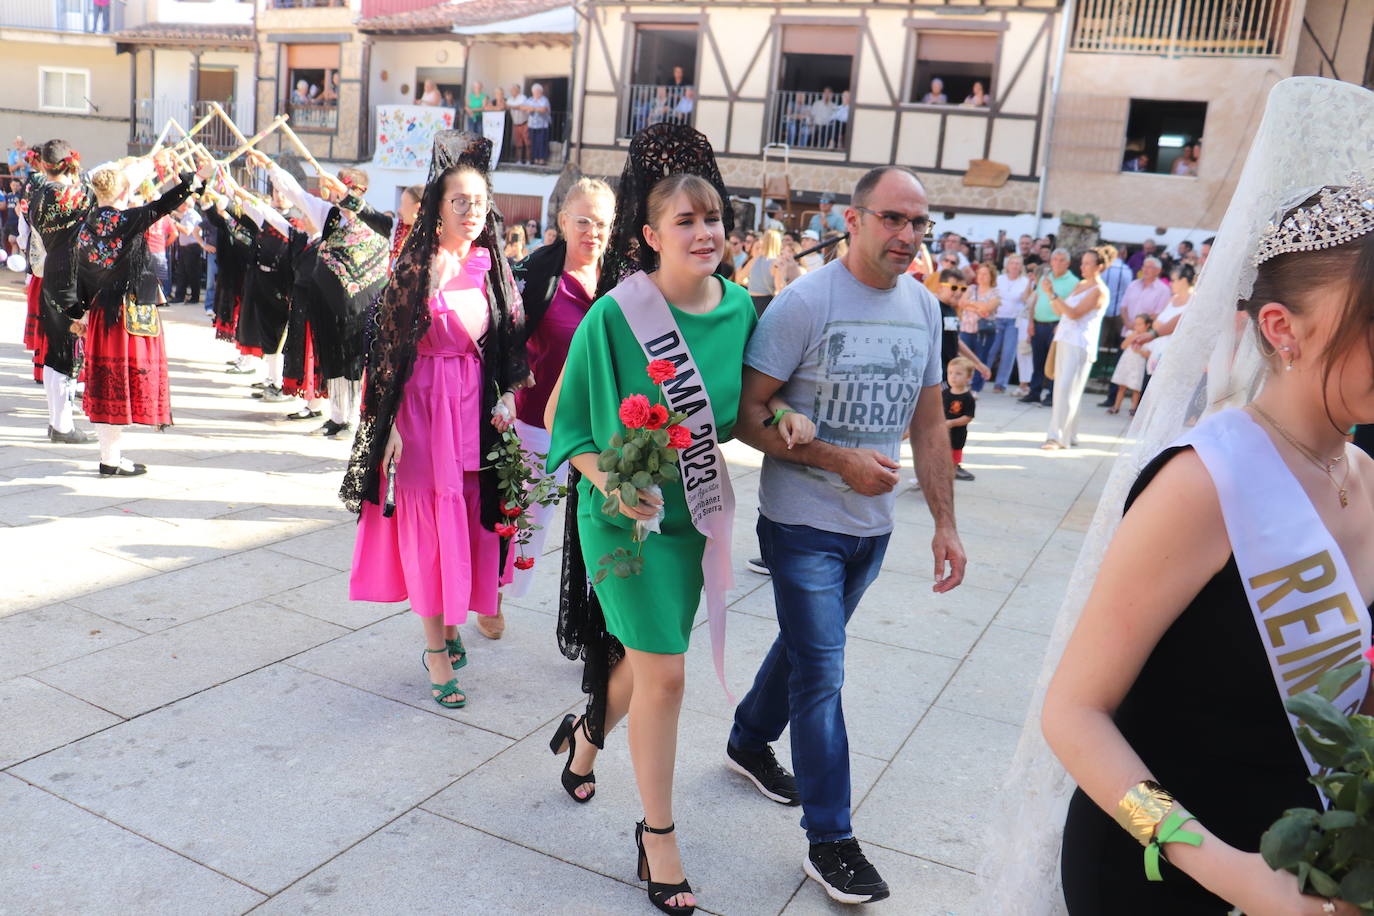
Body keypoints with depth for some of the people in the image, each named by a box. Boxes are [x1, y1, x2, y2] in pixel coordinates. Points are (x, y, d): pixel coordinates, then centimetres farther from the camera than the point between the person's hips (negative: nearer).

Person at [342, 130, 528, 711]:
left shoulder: (492, 268, 5)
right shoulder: (414, 269, -8)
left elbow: (509, 343, 12)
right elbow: (389, 350, -8)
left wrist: (508, 395, -2)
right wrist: (390, 424, -12)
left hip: (475, 408, 4)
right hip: (422, 407, -4)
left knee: (467, 521, 10)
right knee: (429, 522, 1)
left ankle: (448, 631, 29)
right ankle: (437, 657, 12)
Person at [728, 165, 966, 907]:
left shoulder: (924, 308, 4)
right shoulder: (804, 302, -15)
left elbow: (929, 424, 10)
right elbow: (747, 415, -15)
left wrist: (945, 523, 7)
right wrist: (841, 460, -21)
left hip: (872, 526, 6)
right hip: (803, 522, -6)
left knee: (807, 645, 21)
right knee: (821, 673, -1)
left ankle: (749, 742, 46)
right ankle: (830, 841, 13)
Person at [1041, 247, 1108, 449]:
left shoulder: (1099, 291, -9)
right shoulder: (1080, 285, 17)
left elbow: (1074, 313, -19)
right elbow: (1060, 311, 18)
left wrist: (1052, 294, -22)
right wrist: (1050, 295, 2)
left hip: (1080, 344, -9)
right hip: (1065, 340, 9)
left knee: (1066, 389, -13)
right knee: (1062, 389, 9)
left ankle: (1057, 437, -14)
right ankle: (1069, 435, 17)